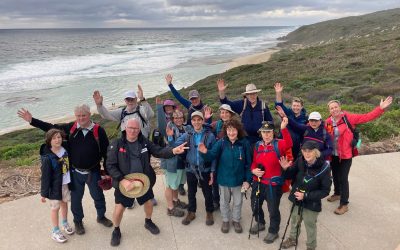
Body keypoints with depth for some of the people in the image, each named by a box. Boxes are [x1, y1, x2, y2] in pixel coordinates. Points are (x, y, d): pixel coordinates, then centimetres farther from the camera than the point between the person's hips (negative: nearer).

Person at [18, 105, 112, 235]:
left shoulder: (98, 130, -15)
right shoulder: (70, 128, -8)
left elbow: (106, 152, -10)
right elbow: (51, 128, 0)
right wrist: (31, 120, -8)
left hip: (93, 172, -1)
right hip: (75, 172, 2)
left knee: (98, 196, 17)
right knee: (76, 198, 17)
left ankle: (101, 217, 43)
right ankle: (78, 221, 41)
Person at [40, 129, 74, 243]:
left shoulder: (65, 150, -6)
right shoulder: (47, 158, -23)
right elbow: (45, 176, -18)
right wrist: (44, 193, -14)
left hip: (66, 183, 5)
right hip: (55, 186, -5)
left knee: (64, 203, 22)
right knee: (55, 208, 9)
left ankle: (65, 223, 44)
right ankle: (55, 231, 27)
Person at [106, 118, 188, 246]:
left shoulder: (144, 142, -5)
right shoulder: (116, 144, -14)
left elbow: (159, 151, -11)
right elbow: (110, 165, -16)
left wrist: (173, 151, -32)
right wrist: (123, 180, -26)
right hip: (124, 182, -3)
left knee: (148, 203, 17)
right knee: (119, 208, 4)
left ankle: (148, 222, 48)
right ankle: (116, 230, 34)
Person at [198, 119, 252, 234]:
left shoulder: (244, 143, -13)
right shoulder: (221, 142, -12)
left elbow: (248, 163, -8)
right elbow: (212, 155, -23)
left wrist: (247, 180, -9)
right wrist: (205, 152, -46)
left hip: (239, 179, 0)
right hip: (224, 179, 0)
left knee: (237, 202, 19)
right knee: (224, 202, 19)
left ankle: (236, 220, 41)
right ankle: (225, 220, 41)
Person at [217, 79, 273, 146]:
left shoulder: (263, 105, 1)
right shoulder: (242, 104, 1)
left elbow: (270, 121, 8)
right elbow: (227, 103, -1)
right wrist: (221, 92, -15)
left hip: (259, 138, 0)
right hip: (245, 138, 0)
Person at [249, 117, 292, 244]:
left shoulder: (278, 144, -12)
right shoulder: (257, 145, 2)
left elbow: (289, 144, -36)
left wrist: (283, 129, -48)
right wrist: (253, 170, -10)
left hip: (273, 183, -5)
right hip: (258, 182, 5)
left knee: (273, 209, 7)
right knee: (255, 205, 21)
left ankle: (273, 231, 31)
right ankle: (260, 223, 48)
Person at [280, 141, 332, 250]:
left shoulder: (324, 167, -24)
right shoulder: (300, 161, -15)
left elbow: (325, 191, -18)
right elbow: (291, 176, 0)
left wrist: (306, 196, -24)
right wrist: (286, 169, -22)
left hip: (311, 204, -4)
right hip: (296, 199, 4)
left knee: (310, 227, 18)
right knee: (294, 221, 27)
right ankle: (292, 239, 53)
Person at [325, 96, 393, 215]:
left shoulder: (348, 118, -13)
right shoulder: (328, 122, -4)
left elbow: (366, 117, -16)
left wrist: (381, 108, -25)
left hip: (346, 155, -4)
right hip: (333, 155, 4)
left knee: (343, 178, -1)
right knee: (335, 176, 21)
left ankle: (344, 204, 12)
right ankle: (337, 194, 46)